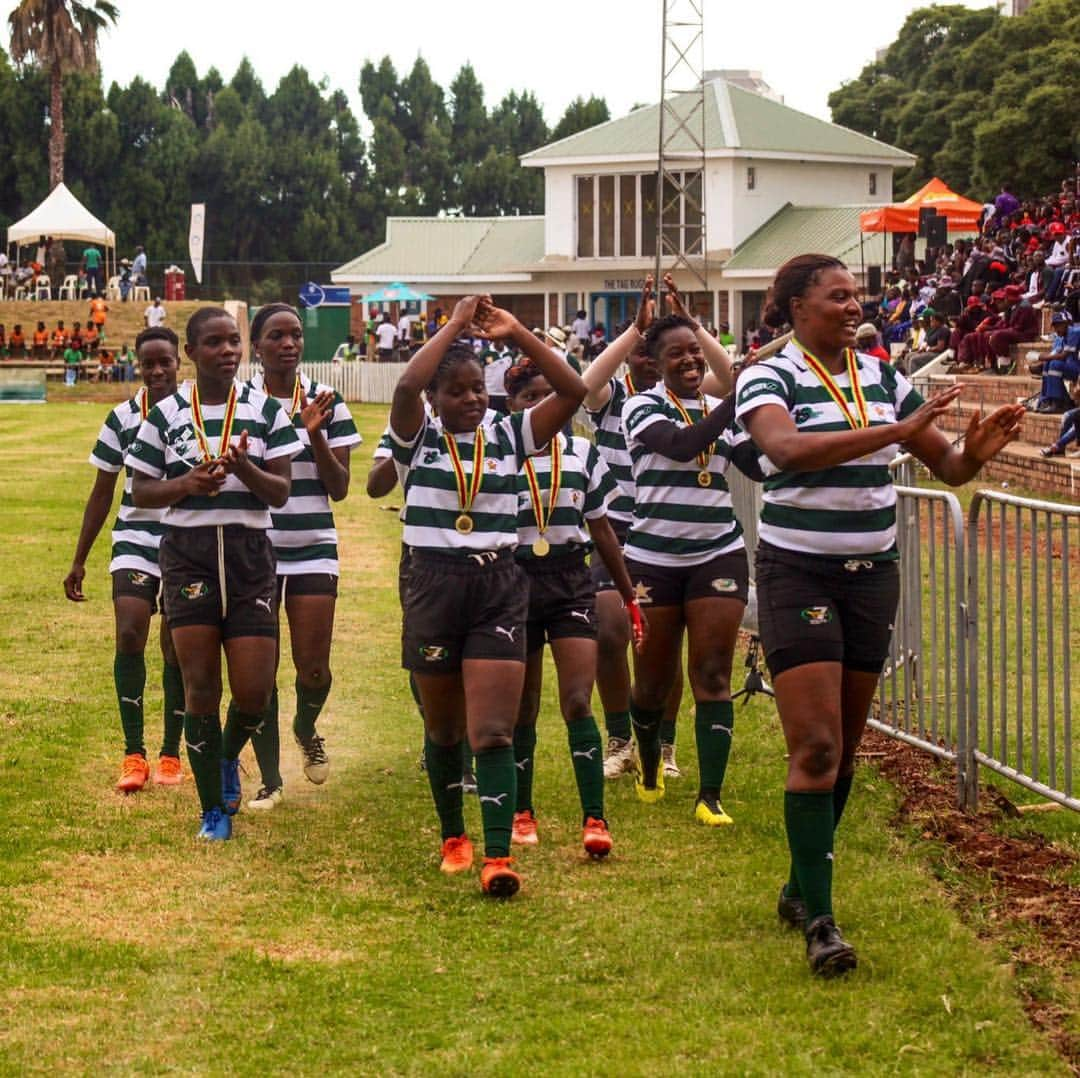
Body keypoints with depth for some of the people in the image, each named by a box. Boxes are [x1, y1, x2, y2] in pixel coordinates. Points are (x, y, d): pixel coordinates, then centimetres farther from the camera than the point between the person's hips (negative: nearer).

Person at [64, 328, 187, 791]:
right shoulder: (122, 418, 2)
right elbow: (102, 494, 10)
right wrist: (79, 561, 10)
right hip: (135, 540, 1)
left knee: (177, 651, 2)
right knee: (128, 634, -16)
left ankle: (170, 753, 16)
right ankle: (133, 753, -9)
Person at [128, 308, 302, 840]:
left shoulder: (266, 410, 3)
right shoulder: (165, 414, 3)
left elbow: (281, 492, -1)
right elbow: (139, 491, 5)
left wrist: (246, 470, -21)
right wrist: (187, 484, -14)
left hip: (250, 551, 0)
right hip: (187, 552, 0)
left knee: (254, 692, -5)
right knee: (201, 685, -3)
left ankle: (229, 757, 30)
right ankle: (213, 808, 10)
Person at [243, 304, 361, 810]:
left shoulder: (327, 403, 2)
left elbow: (339, 487, 0)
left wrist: (315, 435, -14)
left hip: (313, 548, 1)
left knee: (313, 668, -5)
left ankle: (306, 728, 30)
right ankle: (270, 779, 13)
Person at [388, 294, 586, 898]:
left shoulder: (509, 437, 6)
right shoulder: (419, 439, 0)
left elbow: (574, 391, -4)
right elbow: (406, 387, -21)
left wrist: (517, 335, -8)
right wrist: (455, 326, -14)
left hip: (500, 588, 0)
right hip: (435, 586, 0)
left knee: (494, 731, -10)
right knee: (444, 729, 14)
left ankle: (499, 856, -17)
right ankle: (453, 838, 33)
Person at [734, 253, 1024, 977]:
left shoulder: (882, 379, 8)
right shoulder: (770, 380, -8)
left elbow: (948, 466, 12)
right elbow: (785, 448, -30)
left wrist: (976, 451, -13)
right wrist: (899, 429, -35)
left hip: (873, 575, 5)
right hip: (799, 573, -5)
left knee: (845, 749, 10)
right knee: (816, 748, -12)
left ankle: (802, 889, 26)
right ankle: (819, 922, -10)